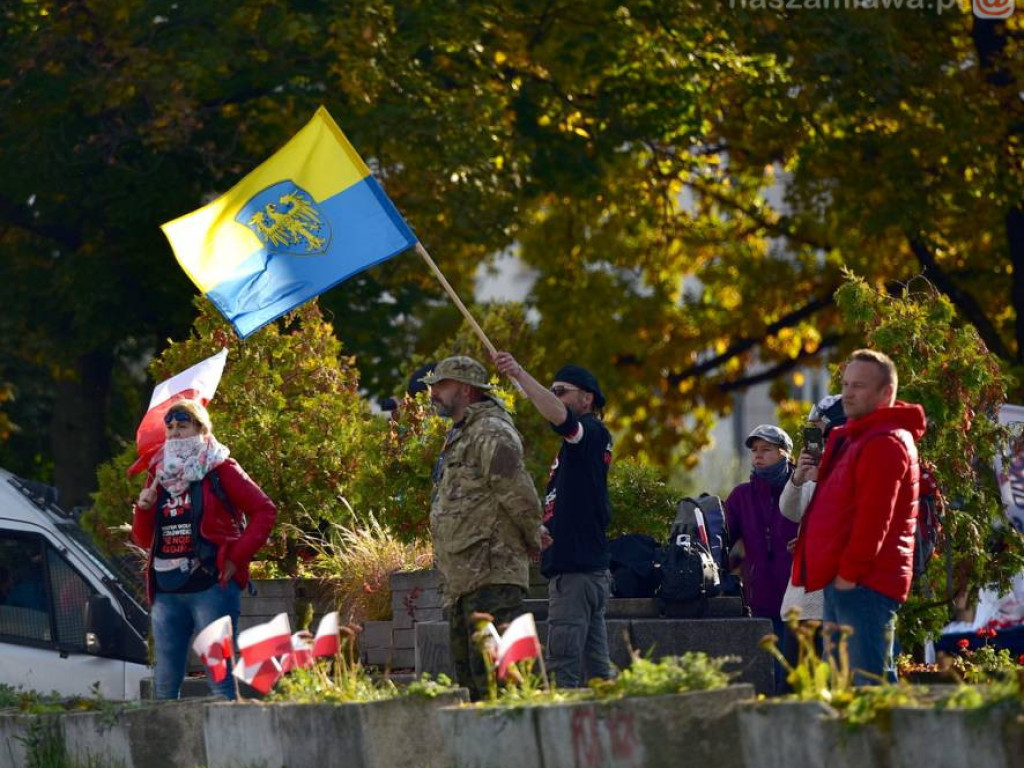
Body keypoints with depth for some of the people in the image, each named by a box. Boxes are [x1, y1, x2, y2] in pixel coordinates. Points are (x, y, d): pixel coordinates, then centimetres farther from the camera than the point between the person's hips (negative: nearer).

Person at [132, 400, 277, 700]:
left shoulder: (220, 470, 1)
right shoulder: (160, 475, 17)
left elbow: (264, 510, -3)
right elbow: (144, 540, 21)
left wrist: (236, 558, -9)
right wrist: (143, 509, 1)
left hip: (212, 587, -6)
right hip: (167, 593, 6)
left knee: (219, 678, -9)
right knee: (164, 684, 5)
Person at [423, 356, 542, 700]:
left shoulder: (491, 433, -13)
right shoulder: (459, 436, 21)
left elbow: (519, 496, -19)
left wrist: (532, 540, -5)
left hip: (491, 575, -11)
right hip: (463, 578, 11)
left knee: (491, 674, -14)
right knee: (467, 673, 13)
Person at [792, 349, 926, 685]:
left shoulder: (886, 443, -13)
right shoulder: (853, 438, 21)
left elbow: (874, 517, -20)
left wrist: (849, 572, -19)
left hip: (864, 582, -11)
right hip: (842, 581, 11)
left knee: (869, 681, -14)